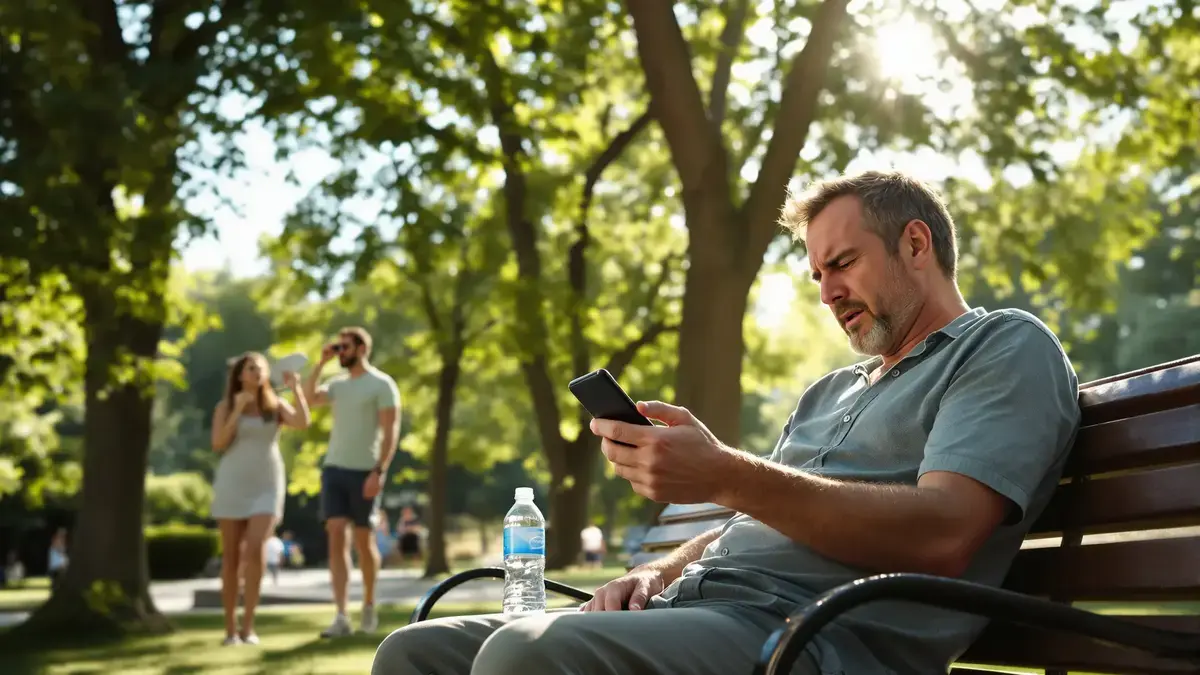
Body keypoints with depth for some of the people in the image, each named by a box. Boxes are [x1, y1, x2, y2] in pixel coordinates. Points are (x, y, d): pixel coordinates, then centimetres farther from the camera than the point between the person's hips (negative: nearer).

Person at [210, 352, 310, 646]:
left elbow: (303, 422, -13)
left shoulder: (276, 405, 6)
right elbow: (218, 445, -10)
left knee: (255, 551, -19)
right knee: (231, 558, 1)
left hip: (266, 488, 0)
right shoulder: (225, 406, 3)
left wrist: (295, 387, -16)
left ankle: (248, 625, -11)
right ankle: (230, 630, 12)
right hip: (232, 485, 0)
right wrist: (238, 410, -15)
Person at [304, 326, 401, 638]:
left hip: (364, 473, -5)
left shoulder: (382, 384, -6)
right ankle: (341, 618, -15)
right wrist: (321, 362, -1)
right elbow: (308, 397, 1)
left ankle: (369, 606, 27)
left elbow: (390, 432, -12)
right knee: (336, 538, -8)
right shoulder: (338, 384, 15)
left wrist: (379, 472, -21)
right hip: (333, 470, 5)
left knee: (363, 542, 3)